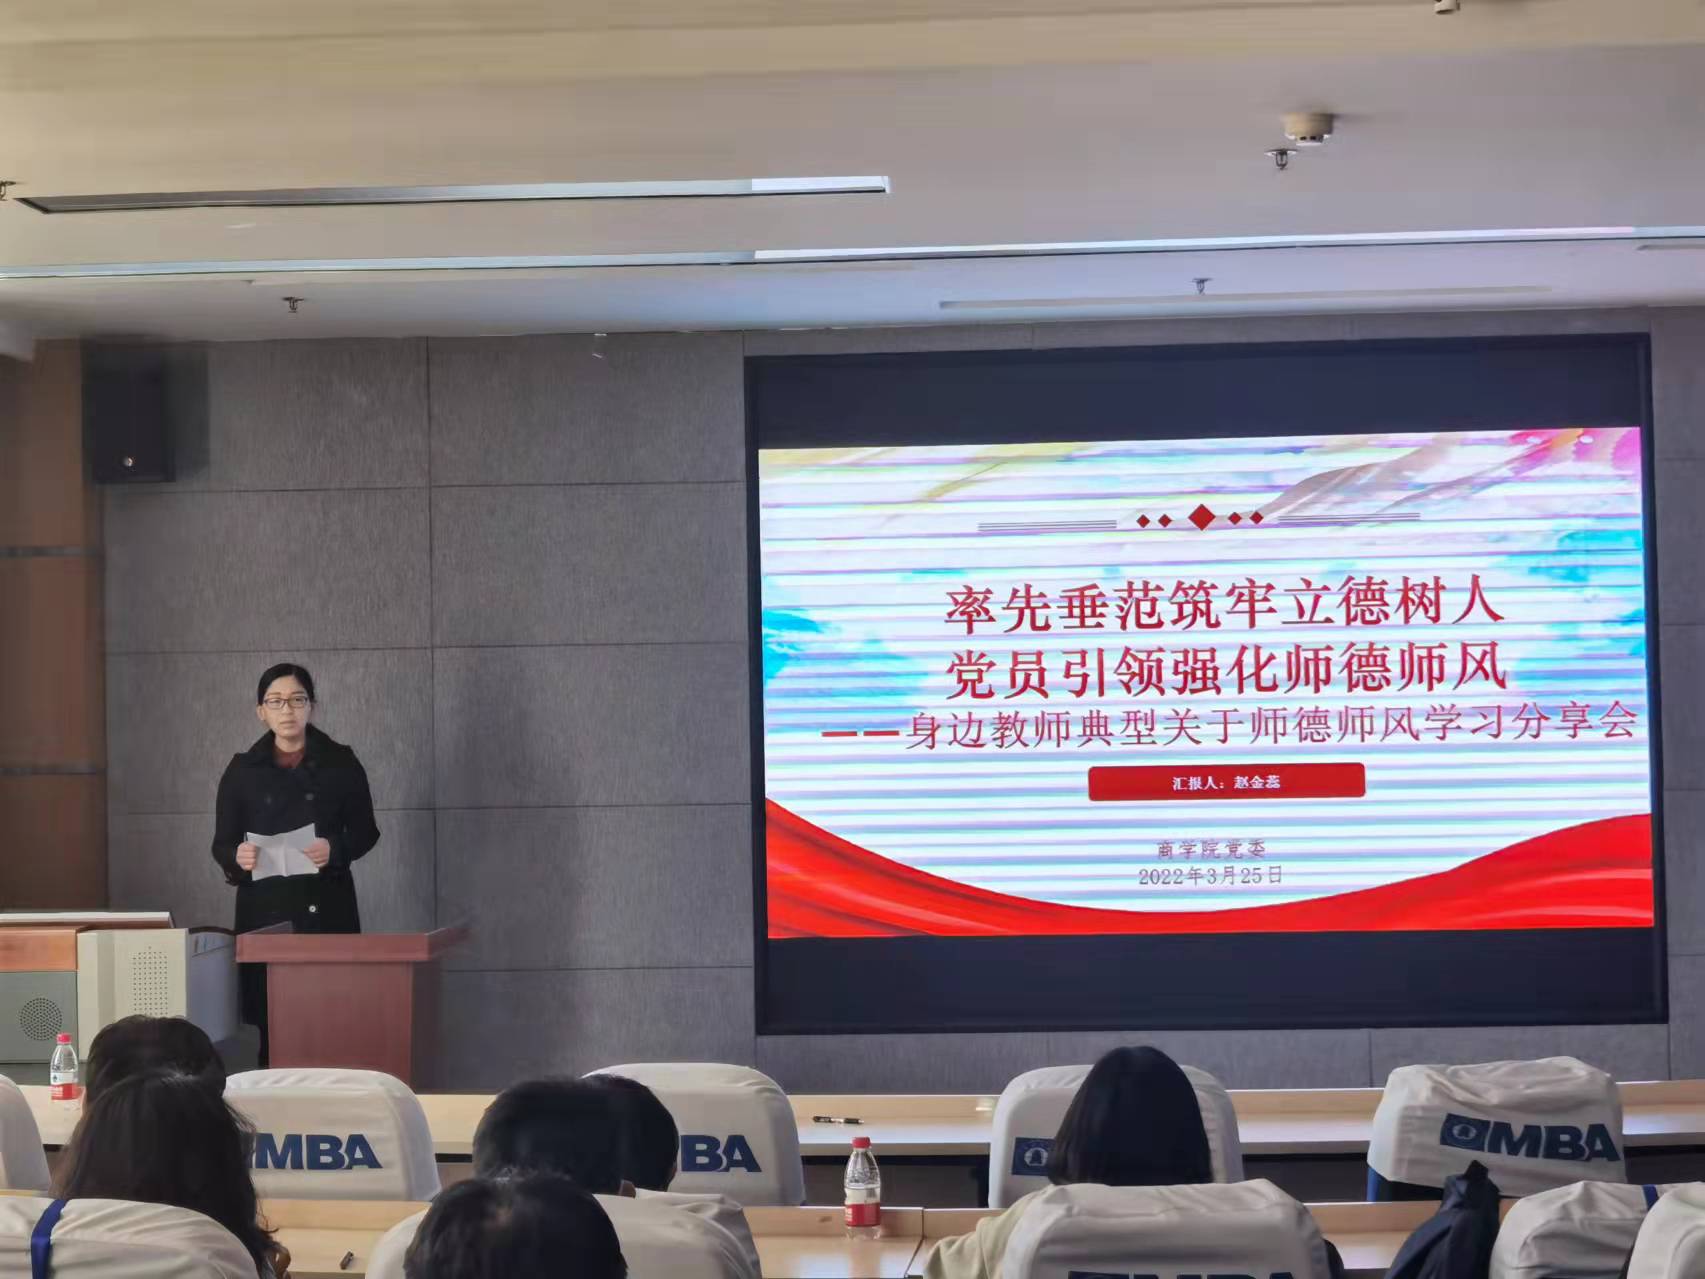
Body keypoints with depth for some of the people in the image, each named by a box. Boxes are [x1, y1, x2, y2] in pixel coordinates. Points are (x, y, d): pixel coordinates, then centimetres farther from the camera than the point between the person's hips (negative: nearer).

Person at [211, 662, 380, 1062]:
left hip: (327, 905, 0)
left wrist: (335, 850, -14)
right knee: (267, 1019, -6)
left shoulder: (340, 762, 5)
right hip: (264, 908, 1)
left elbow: (365, 832, 7)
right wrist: (238, 857, -15)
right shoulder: (242, 770, 7)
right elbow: (221, 843, 8)